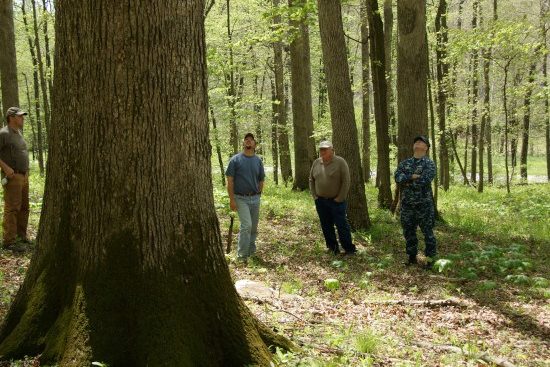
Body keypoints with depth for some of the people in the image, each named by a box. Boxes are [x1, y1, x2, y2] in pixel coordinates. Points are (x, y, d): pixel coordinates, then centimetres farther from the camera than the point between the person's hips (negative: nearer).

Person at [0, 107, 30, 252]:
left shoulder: (18, 133, 15)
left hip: (24, 176, 9)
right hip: (12, 177, -9)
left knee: (24, 207, 14)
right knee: (12, 208, -9)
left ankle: (21, 235, 25)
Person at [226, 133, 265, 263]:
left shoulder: (258, 161, 7)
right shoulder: (235, 160, -4)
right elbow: (230, 181, -6)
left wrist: (258, 195, 10)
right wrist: (232, 199, -10)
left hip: (255, 198, 4)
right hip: (241, 198, -4)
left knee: (254, 227, 10)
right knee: (246, 225, -15)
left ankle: (251, 252, 26)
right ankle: (242, 256, -7)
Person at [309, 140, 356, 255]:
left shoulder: (340, 162, -10)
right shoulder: (316, 163, 6)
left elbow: (346, 182, -11)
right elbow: (311, 180, 14)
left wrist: (340, 198, -12)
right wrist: (314, 196, 6)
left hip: (336, 201, -5)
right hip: (320, 201, 5)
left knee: (342, 225, -3)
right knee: (326, 226, 10)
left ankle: (349, 249, 6)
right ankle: (332, 247, 22)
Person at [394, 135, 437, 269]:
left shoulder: (429, 163, -4)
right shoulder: (405, 163, 10)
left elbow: (424, 181, -20)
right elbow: (398, 177, -7)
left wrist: (407, 181, -10)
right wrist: (413, 176, -19)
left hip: (424, 204, -5)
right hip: (407, 204, 5)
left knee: (427, 232, 1)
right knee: (408, 232, 11)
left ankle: (430, 259, 10)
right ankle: (412, 257, 24)